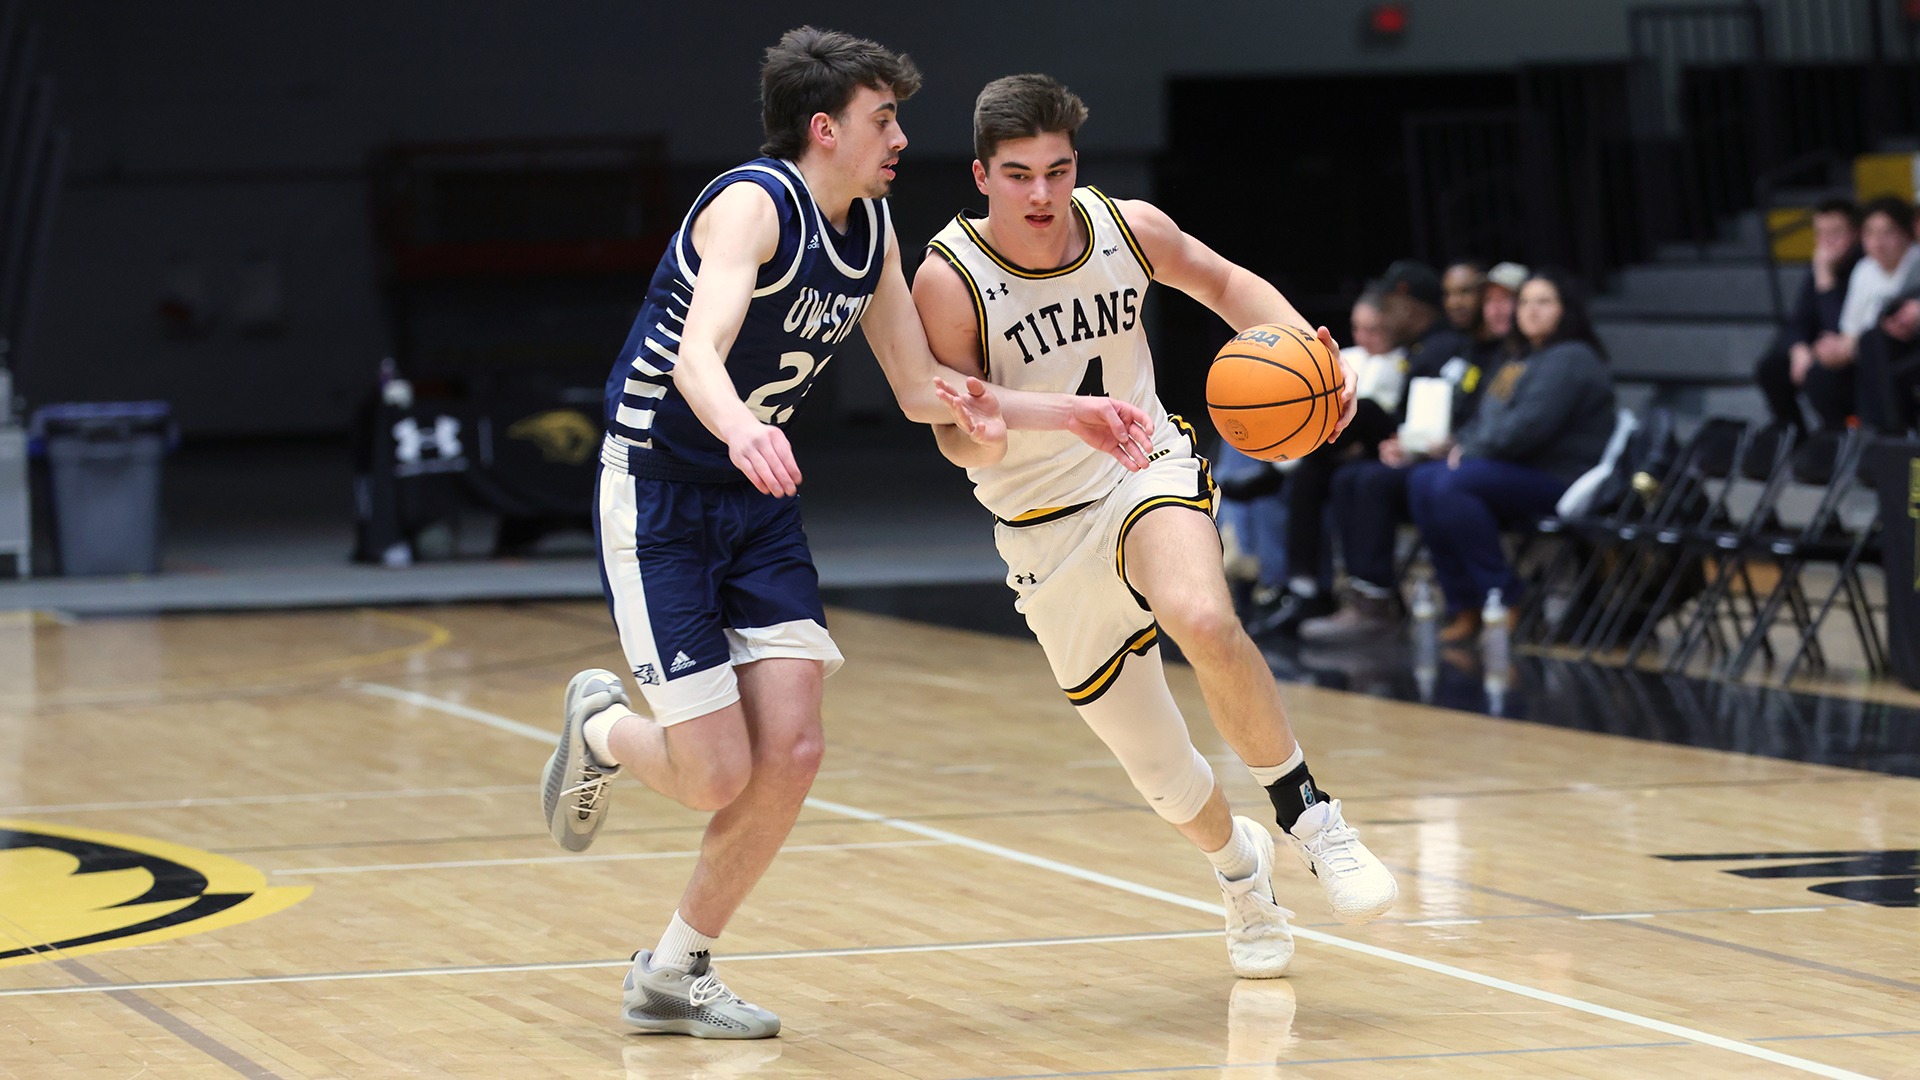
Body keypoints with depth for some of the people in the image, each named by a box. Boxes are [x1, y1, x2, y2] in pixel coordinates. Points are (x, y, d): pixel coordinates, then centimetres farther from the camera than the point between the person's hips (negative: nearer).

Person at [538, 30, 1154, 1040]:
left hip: (759, 504, 7)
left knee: (789, 756, -6)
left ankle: (673, 975, 11)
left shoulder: (871, 229, 4)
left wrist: (1068, 414, 2)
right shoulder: (754, 203, -21)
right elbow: (698, 355, -37)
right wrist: (740, 429, -59)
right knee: (719, 776, -11)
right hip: (657, 497, -7)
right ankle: (602, 725, 24)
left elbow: (922, 391, 12)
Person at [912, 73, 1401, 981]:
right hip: (1048, 533, 0)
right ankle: (1237, 864, 41)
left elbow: (1222, 283, 9)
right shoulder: (949, 278, -18)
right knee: (1155, 770, 6)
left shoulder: (1127, 229, -9)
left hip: (1149, 473, 0)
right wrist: (980, 426, -41)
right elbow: (958, 440, -16)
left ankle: (1306, 811, -17)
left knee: (1204, 620, -36)